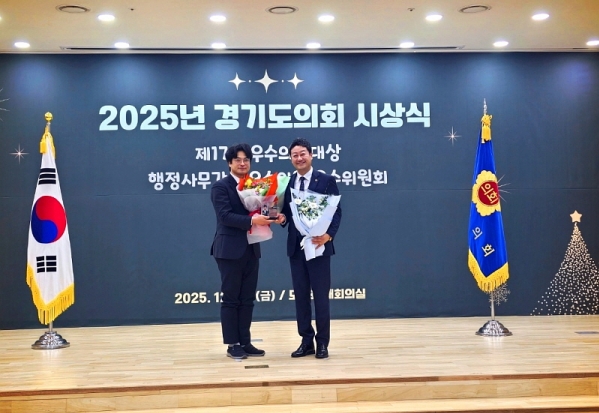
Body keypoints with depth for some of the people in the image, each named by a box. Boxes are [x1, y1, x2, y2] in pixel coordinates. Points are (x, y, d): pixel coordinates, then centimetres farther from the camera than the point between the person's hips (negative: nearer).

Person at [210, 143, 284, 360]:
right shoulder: (221, 186, -7)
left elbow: (260, 212, 12)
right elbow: (225, 216, -18)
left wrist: (273, 217, -9)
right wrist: (252, 220, -27)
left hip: (251, 249, 6)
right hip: (230, 250, -6)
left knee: (247, 299, 10)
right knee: (231, 299, 1)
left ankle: (245, 342, 18)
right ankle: (233, 344, 9)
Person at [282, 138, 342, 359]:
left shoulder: (326, 180, -2)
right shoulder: (287, 183, 9)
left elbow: (337, 211, -7)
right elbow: (285, 212, 10)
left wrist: (329, 234, -21)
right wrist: (281, 217, -13)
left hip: (318, 245, -4)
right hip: (295, 247, 4)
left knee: (320, 296, 1)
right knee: (301, 295, 8)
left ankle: (322, 343, 11)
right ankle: (306, 341, 17)